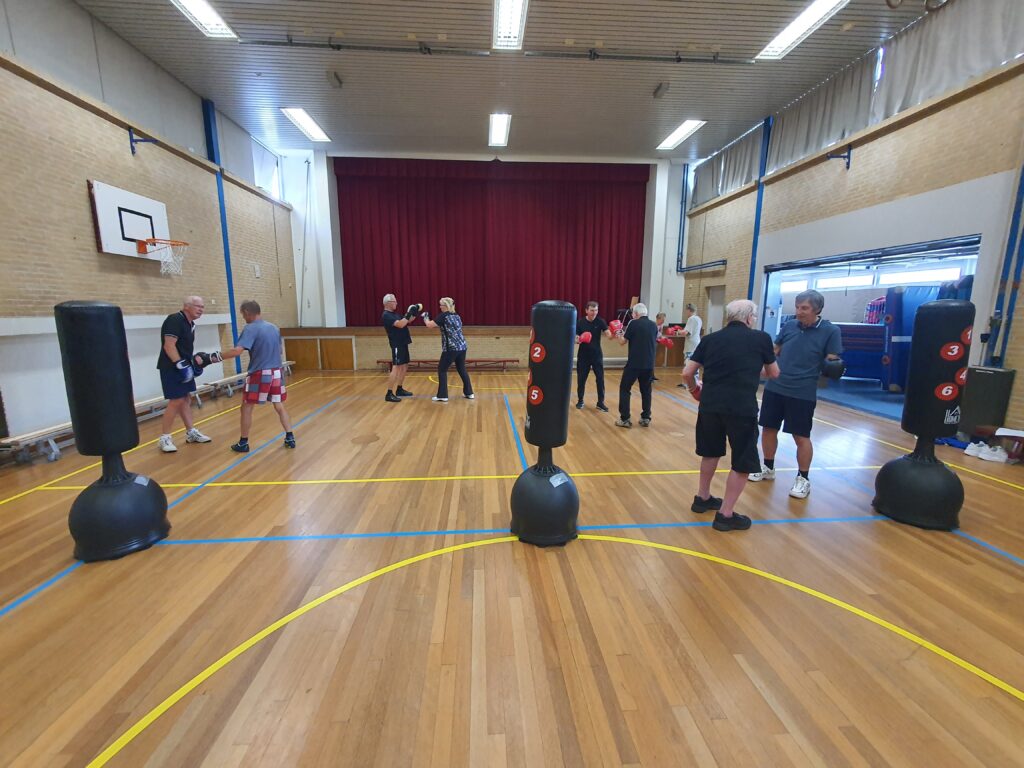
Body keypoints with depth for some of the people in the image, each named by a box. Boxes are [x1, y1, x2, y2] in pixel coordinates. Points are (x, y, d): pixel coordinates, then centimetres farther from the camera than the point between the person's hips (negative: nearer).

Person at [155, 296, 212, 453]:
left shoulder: (190, 323, 12)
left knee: (186, 399, 14)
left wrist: (193, 361, 11)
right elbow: (169, 345, -23)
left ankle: (191, 432, 24)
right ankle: (164, 438, 3)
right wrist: (180, 364, -26)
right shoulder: (175, 320, -16)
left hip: (183, 366, 9)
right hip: (172, 367, -9)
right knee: (176, 401, -9)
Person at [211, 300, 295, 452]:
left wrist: (215, 356, -14)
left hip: (259, 374, -6)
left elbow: (237, 350, -22)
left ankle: (243, 443, 17)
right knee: (279, 406, 12)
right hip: (276, 373, 6)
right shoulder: (274, 327, 11)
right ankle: (290, 438, 10)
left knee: (247, 407, 9)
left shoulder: (250, 329, -10)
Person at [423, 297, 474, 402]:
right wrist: (440, 325, 24)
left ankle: (442, 396, 5)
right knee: (462, 370, 17)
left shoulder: (444, 315, -7)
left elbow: (429, 325, -9)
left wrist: (425, 317, 10)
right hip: (462, 347, 7)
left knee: (442, 370, 4)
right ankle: (469, 393, 21)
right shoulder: (456, 316, 16)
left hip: (451, 348, -7)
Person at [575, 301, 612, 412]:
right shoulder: (580, 322, -6)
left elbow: (608, 335, -18)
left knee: (600, 379, 0)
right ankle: (580, 400, 25)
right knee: (581, 378, 6)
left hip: (597, 354, 0)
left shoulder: (600, 321, -6)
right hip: (583, 355, 0)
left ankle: (600, 403, 10)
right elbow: (575, 338, -3)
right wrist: (578, 340, -26)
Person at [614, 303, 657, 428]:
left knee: (624, 389, 5)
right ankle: (646, 418, 18)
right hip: (649, 364, 5)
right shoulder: (654, 326, 8)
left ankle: (625, 419, 3)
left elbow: (623, 342, -3)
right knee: (646, 390, 16)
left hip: (634, 363, -5)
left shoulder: (634, 324, -8)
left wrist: (619, 334, 19)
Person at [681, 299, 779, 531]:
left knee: (711, 452, 24)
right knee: (742, 463, 11)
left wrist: (694, 389, 25)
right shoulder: (761, 338, 5)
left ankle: (703, 498, 38)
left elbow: (686, 373, 5)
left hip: (710, 404, 4)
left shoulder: (711, 339, 9)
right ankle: (725, 515, 16)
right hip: (742, 407, -4)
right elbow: (773, 373, 18)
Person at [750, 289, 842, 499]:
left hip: (803, 393, -4)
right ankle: (768, 468, 31)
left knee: (801, 436, 4)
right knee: (769, 428, 11)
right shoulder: (789, 326, 5)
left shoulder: (830, 331, -5)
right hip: (774, 388, 4)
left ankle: (803, 479, 21)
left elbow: (833, 362, -4)